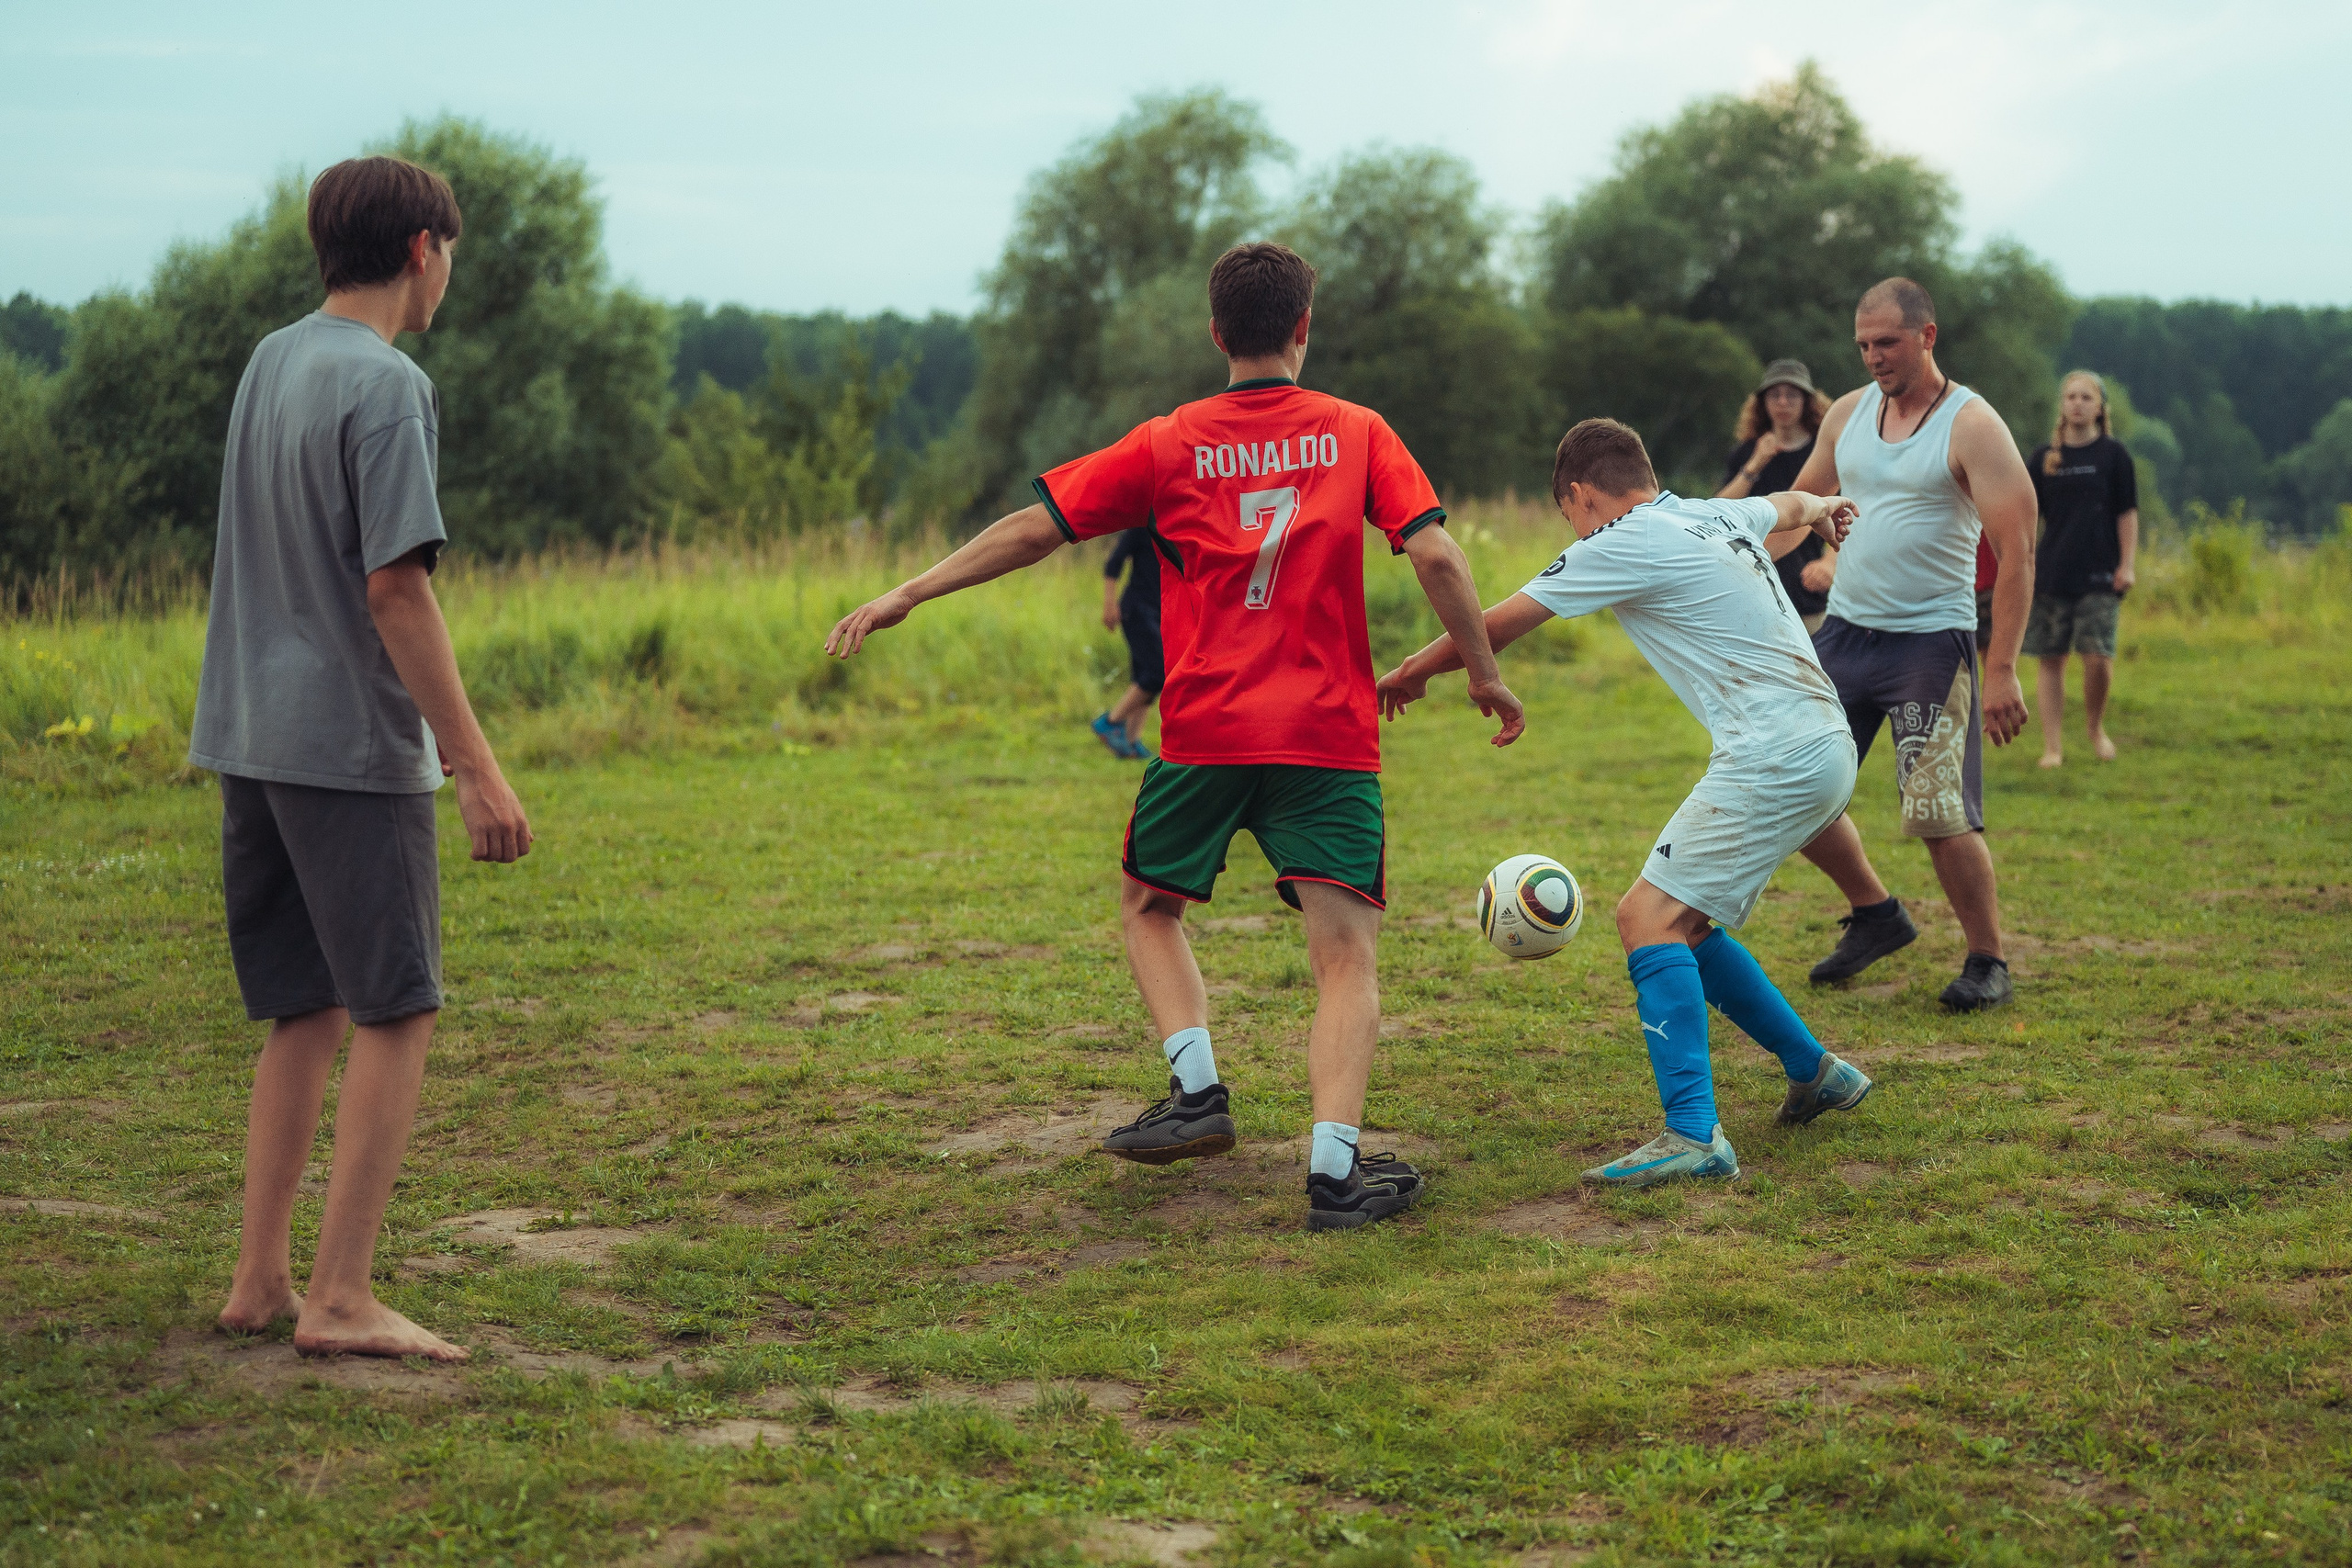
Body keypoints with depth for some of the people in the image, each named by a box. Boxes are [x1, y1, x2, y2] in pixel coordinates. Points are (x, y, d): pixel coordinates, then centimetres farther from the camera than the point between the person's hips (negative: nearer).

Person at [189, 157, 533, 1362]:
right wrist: (476, 768, -17)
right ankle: (340, 1298, -3)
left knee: (307, 1014, 14)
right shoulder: (388, 388, -13)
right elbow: (395, 588, -19)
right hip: (353, 745, -8)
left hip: (251, 740, 8)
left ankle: (261, 1280, 16)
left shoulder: (269, 362, 12)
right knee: (395, 1014, -2)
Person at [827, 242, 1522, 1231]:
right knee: (1346, 953, 0)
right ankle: (1335, 1170, -11)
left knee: (1149, 903, 22)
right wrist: (1485, 674, 9)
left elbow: (1036, 528, 4)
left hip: (1205, 731, 1)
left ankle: (1197, 1091, 8)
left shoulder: (1170, 446, 3)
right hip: (1330, 737, 0)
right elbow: (1435, 557, -4)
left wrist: (908, 594, 12)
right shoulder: (1357, 433, 4)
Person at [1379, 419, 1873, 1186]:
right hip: (1823, 751, 9)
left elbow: (1496, 627, -1)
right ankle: (1816, 1073, 25)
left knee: (1651, 916, -13)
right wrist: (1823, 508, 65)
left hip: (1775, 760, -9)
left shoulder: (1623, 544, -7)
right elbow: (1787, 504, 41)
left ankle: (1694, 1135, -22)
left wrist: (1410, 672, 16)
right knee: (1678, 922, 16)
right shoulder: (1721, 516, 16)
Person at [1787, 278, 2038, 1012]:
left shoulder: (1972, 427, -10)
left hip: (1930, 642, -6)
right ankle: (1876, 915, 27)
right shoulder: (1847, 413, 9)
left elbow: (2016, 551, -13)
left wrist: (2002, 671, -19)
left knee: (1941, 817, -11)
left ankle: (1988, 963, 9)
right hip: (1842, 632, 6)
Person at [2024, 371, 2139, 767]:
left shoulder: (2113, 454, 3)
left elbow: (2127, 513, 4)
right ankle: (2052, 747, 7)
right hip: (2051, 572, 2)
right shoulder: (2043, 458, 7)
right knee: (2051, 660, 2)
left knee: (2098, 657, -11)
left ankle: (2096, 728, 16)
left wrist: (2127, 564, -2)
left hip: (2099, 575, -2)